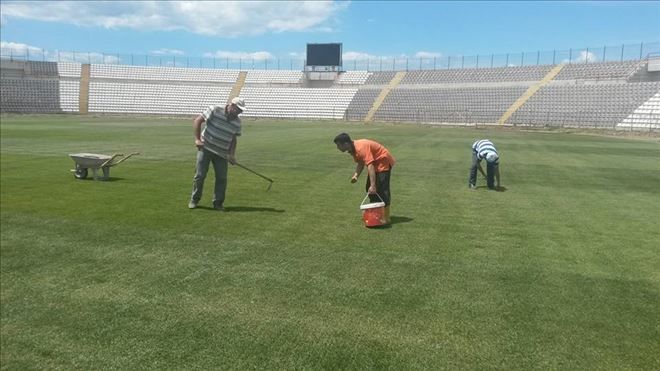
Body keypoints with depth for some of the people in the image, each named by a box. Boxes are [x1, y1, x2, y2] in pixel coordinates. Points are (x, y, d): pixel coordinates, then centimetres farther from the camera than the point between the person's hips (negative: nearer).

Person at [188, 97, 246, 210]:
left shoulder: (237, 122, 3)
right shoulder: (215, 110, -11)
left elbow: (233, 139, 10)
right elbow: (197, 120, -9)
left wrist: (232, 154, -2)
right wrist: (197, 139, -15)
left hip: (222, 153, 4)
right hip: (205, 148, -3)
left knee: (222, 178, 0)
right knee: (200, 175, -1)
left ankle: (218, 202, 15)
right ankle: (194, 200, 17)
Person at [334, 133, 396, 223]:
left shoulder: (361, 148, -32)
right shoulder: (353, 149, -1)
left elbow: (370, 166, -37)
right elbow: (361, 163, 10)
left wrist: (373, 185, -42)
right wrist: (356, 175, -8)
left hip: (383, 162, -10)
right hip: (375, 163, 10)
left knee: (382, 190, -13)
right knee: (369, 188, 10)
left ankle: (386, 218, -9)